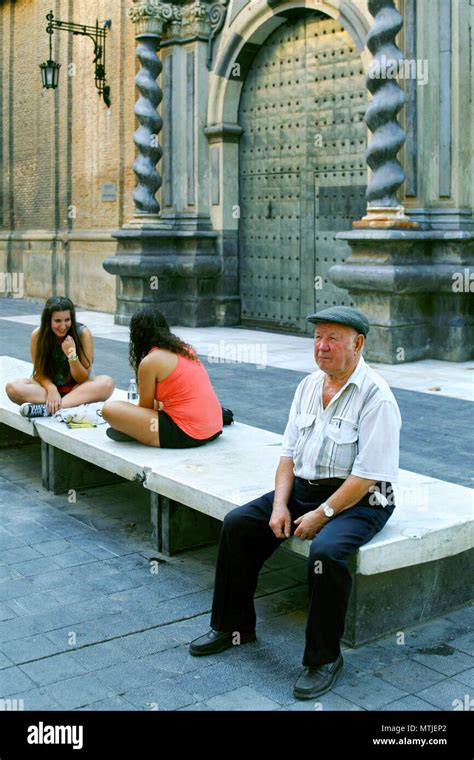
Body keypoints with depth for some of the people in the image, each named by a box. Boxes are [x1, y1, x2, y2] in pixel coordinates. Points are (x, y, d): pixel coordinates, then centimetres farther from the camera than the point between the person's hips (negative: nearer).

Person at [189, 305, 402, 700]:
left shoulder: (376, 396, -15)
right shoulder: (309, 386, 8)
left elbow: (368, 475, -20)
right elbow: (289, 453, 10)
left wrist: (322, 515, -19)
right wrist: (280, 505, -3)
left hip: (358, 501, -7)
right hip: (303, 489, 8)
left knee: (326, 551, -33)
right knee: (238, 524, -4)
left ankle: (324, 657, -12)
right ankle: (233, 626, 11)